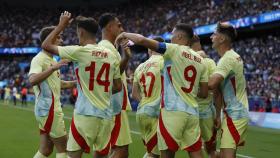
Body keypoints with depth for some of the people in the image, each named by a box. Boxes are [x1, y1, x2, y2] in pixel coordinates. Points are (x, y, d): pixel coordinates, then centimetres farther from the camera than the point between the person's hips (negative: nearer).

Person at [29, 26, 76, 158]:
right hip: (48, 109, -9)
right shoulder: (39, 59, -14)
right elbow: (32, 80, -32)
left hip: (52, 109, 9)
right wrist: (53, 68, -36)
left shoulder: (52, 60, 16)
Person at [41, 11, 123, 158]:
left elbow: (46, 45, 4)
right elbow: (118, 87, 12)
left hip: (85, 114, -5)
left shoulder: (79, 51, -7)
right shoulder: (111, 55, 7)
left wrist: (61, 25, 14)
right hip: (106, 116, 5)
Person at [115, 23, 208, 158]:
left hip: (173, 111, -6)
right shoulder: (200, 61, 14)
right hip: (192, 113, 6)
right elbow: (204, 94, 14)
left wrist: (125, 34, 6)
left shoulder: (174, 50, -4)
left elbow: (142, 40, -12)